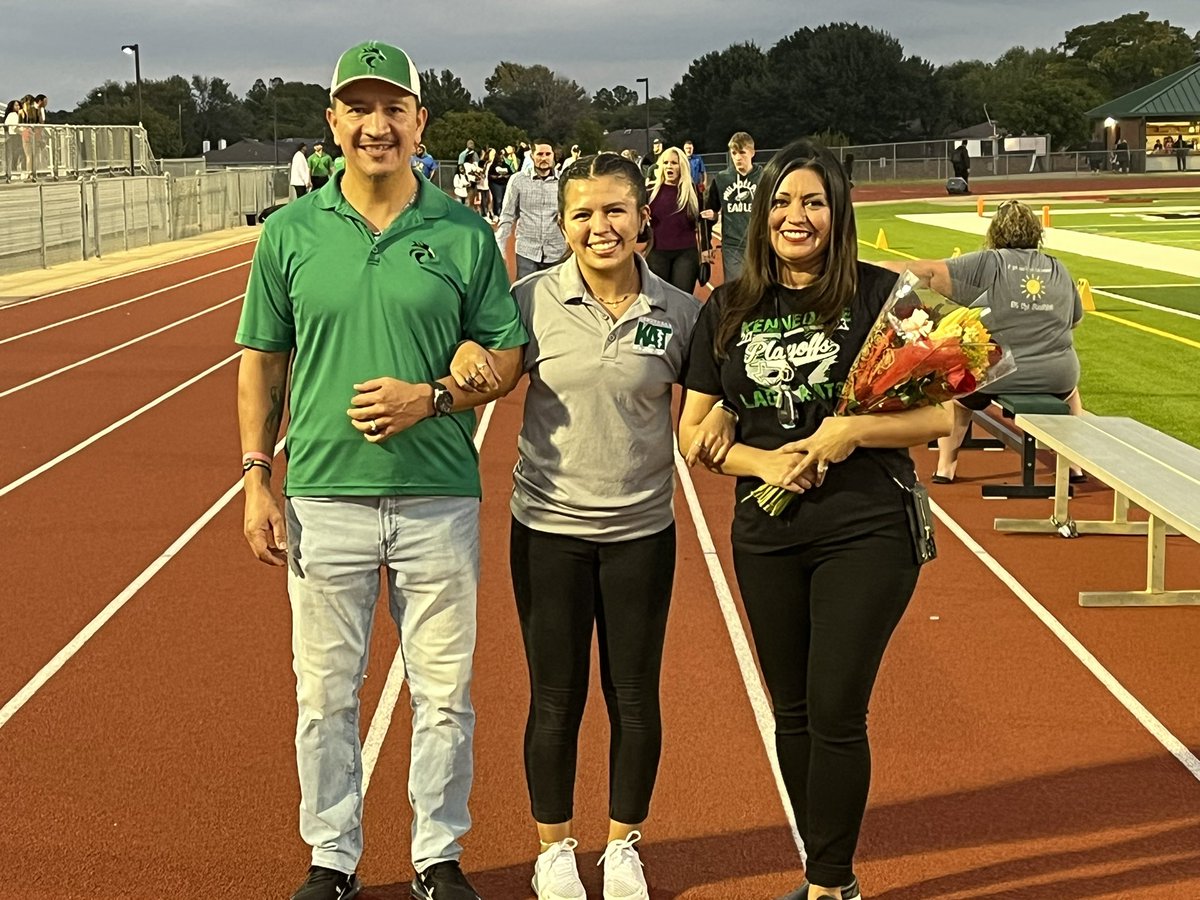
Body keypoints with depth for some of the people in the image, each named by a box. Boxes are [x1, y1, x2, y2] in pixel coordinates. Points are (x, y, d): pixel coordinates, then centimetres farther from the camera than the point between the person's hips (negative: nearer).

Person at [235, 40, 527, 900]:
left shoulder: (464, 233, 0)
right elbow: (263, 361, 7)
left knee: (444, 691, 9)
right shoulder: (290, 232, 2)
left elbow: (507, 357, 4)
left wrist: (431, 396, -14)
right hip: (322, 498, 1)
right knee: (325, 692, 9)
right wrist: (257, 481, 1)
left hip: (440, 499, 0)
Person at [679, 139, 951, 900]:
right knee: (792, 714, 12)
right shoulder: (728, 310, 5)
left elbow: (940, 415, -6)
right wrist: (761, 462, -11)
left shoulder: (882, 295, -6)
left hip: (867, 533, -4)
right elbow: (694, 431, 7)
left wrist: (853, 431, -20)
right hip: (767, 538, 4)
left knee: (835, 714, -4)